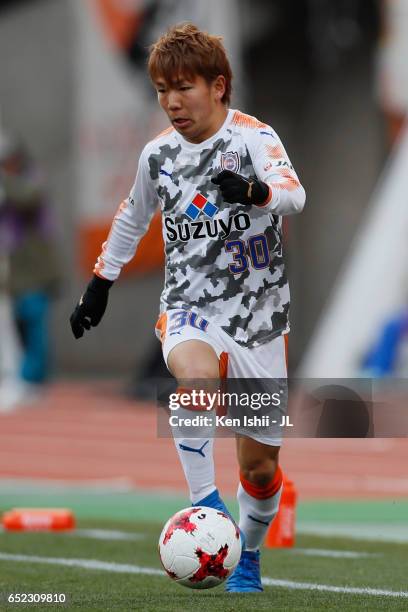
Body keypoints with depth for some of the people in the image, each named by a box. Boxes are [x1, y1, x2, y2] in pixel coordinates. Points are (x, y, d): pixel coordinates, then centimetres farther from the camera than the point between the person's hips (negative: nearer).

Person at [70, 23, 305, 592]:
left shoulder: (253, 137, -10)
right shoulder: (159, 153, 4)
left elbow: (293, 192, -30)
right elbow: (133, 217, 24)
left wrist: (256, 192, -51)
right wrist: (100, 282, 25)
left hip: (258, 316, -1)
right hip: (189, 308, 1)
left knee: (261, 466, 6)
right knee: (197, 376, -37)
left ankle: (248, 556, 33)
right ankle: (205, 502, -29)